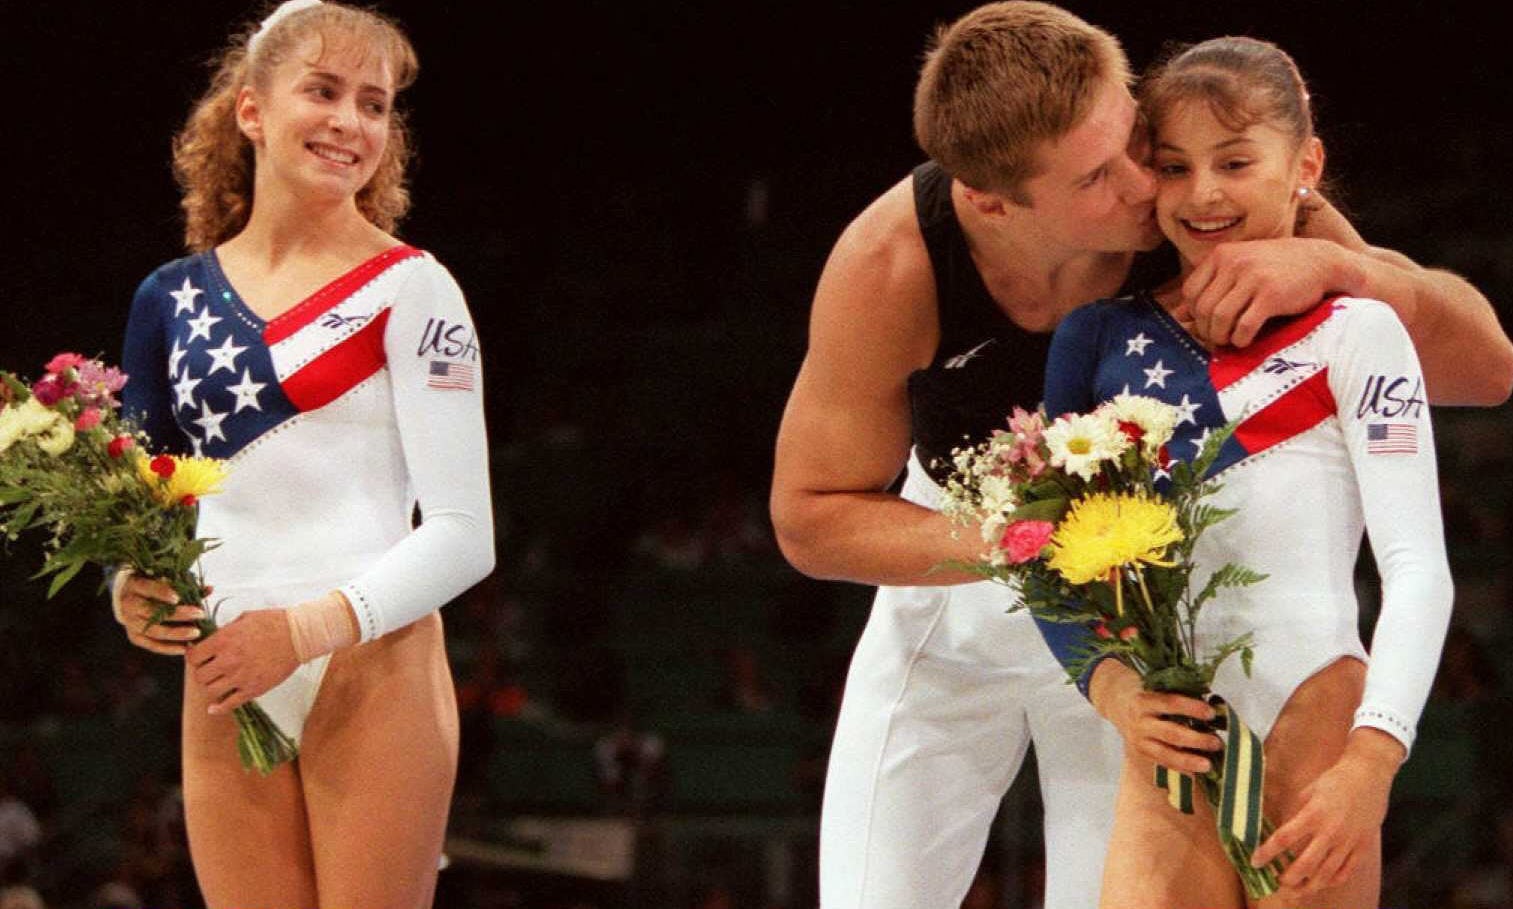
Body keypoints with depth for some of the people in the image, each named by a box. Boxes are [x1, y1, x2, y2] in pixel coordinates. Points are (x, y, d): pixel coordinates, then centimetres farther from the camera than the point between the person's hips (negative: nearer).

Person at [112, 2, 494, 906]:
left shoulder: (409, 289, -2)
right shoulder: (172, 299, 11)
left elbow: (463, 534, -7)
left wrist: (313, 627, -18)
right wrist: (132, 586, -5)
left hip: (370, 672, -4)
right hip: (223, 683, 4)